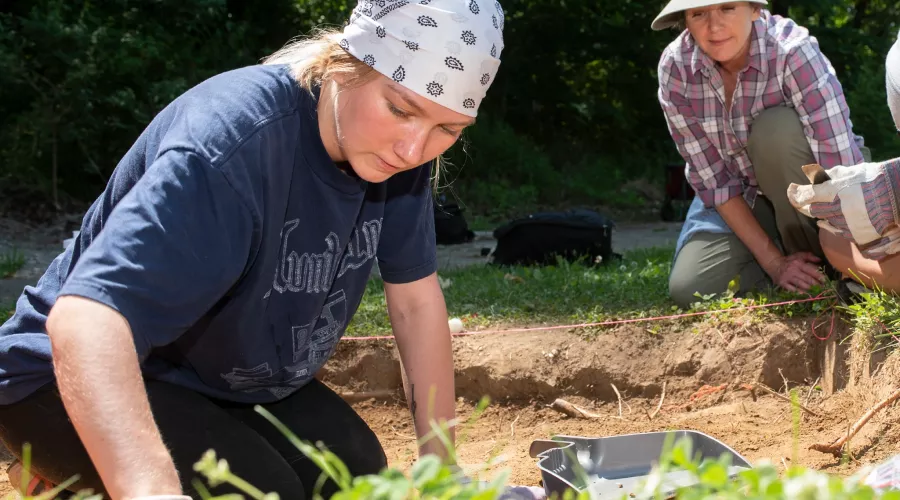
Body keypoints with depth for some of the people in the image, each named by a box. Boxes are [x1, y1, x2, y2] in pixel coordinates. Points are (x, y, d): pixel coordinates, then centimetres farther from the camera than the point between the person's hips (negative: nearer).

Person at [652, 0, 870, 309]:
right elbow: (712, 176, -15)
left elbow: (842, 164, -33)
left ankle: (817, 257, -12)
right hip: (738, 201, 3)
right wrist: (772, 261, -21)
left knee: (775, 128, -32)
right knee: (690, 290, -19)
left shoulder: (793, 51, -28)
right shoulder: (675, 68, -18)